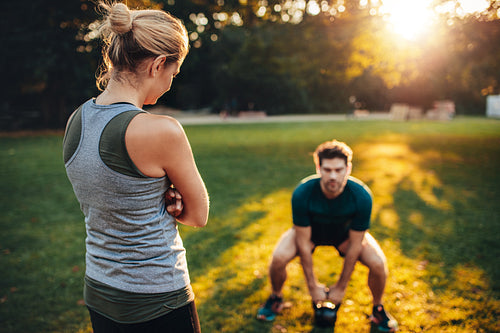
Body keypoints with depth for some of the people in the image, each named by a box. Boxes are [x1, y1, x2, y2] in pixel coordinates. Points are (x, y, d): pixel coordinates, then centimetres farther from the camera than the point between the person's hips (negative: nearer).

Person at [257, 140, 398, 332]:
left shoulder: (361, 196, -33)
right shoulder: (302, 193, -35)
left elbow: (354, 245, -22)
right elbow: (304, 242, -23)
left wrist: (341, 287, -15)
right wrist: (312, 286, -16)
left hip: (345, 233, 1)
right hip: (310, 231, 0)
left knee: (378, 264, -23)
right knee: (279, 258, -26)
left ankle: (378, 309, 9)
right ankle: (276, 298, 7)